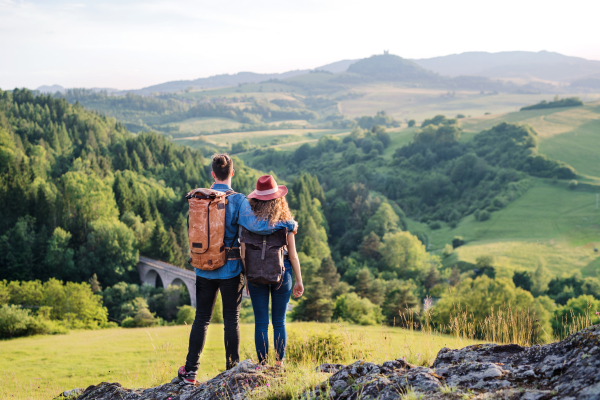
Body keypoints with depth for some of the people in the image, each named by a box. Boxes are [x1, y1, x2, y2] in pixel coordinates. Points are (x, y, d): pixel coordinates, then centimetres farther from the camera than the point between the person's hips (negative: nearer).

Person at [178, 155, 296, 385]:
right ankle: (232, 370, 11)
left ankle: (190, 371, 13)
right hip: (230, 270, -3)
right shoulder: (237, 200, -12)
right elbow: (254, 225, -25)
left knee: (201, 319, 11)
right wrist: (287, 225, -16)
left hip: (204, 269, 3)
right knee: (231, 320, 7)